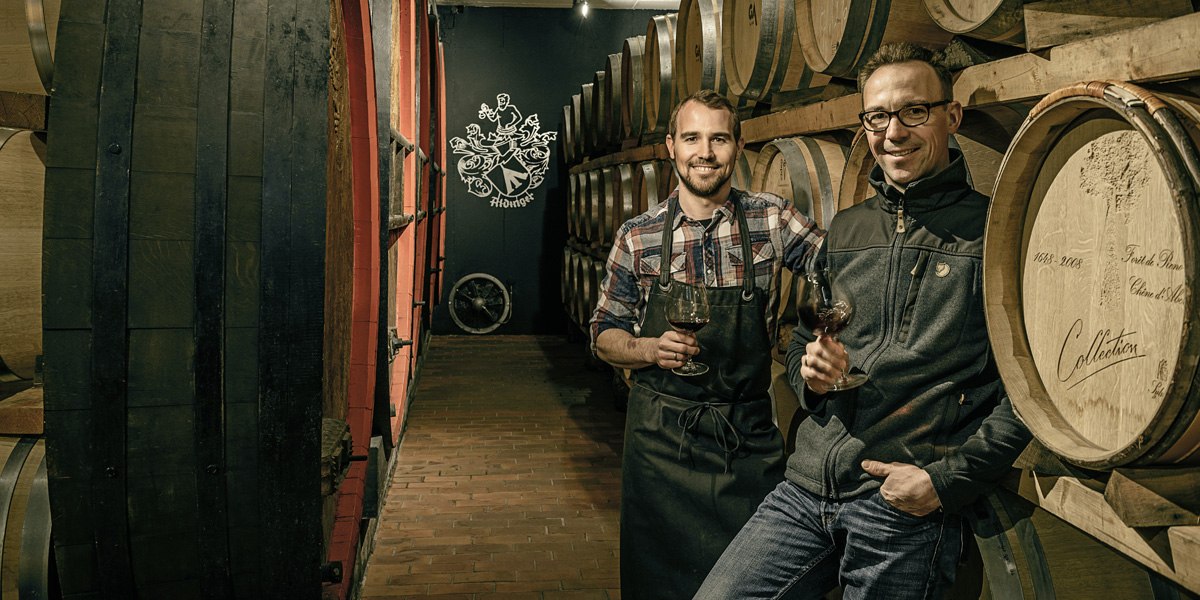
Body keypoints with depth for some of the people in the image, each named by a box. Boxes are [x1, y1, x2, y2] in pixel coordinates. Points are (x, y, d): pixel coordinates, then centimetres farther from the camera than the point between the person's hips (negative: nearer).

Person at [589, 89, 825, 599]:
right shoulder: (637, 237, -1)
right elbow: (605, 335, 6)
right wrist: (650, 349, -15)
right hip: (662, 436, 0)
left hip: (751, 438, 0)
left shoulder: (772, 220, -2)